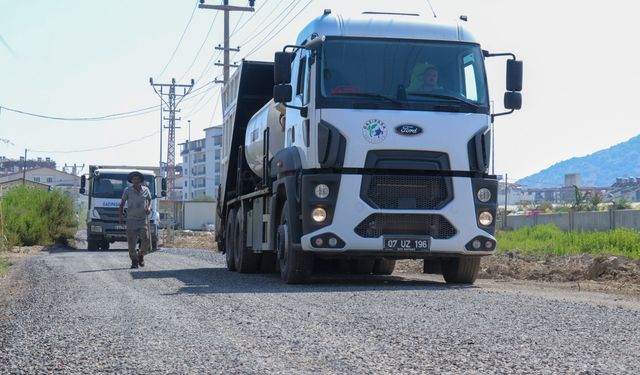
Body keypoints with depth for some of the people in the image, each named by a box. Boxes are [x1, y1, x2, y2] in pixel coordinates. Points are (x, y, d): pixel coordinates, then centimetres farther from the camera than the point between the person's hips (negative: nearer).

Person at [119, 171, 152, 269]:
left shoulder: (146, 190, 7)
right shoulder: (127, 190, 2)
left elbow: (149, 200, 21)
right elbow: (122, 203, 9)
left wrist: (149, 208, -1)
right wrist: (121, 216, -1)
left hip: (143, 219, 1)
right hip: (131, 219, -1)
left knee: (146, 239, -8)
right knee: (131, 241, -4)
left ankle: (141, 255, 18)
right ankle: (134, 261, 6)